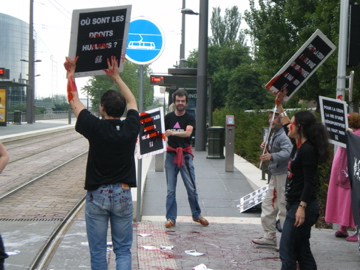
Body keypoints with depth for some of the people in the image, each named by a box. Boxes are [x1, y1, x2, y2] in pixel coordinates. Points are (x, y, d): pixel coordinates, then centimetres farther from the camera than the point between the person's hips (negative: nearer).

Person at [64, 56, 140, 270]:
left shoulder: (95, 128, -13)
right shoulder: (130, 128, -5)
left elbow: (74, 100, 2)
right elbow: (132, 102, 15)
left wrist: (71, 73, 14)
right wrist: (116, 77, 22)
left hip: (97, 196, -2)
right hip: (123, 195, 2)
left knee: (98, 252, 7)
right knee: (123, 250, 9)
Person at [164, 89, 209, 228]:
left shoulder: (190, 118, 1)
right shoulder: (168, 117, 7)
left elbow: (188, 133, -18)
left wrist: (172, 133, -33)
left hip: (185, 155, -1)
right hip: (171, 155, 2)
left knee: (191, 188, -1)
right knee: (170, 189, 2)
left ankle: (197, 215, 15)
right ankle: (171, 218, 9)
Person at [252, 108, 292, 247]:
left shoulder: (284, 136, -16)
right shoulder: (274, 134, 16)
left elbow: (287, 153, -31)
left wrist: (272, 156, -44)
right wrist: (267, 148, 3)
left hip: (283, 175, -11)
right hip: (275, 175, 11)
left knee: (283, 207, -5)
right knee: (268, 204, 15)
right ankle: (269, 237, 24)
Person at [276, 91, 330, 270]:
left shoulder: (307, 150, -17)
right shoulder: (298, 145, 11)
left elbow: (310, 182, -21)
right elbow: (286, 125, 29)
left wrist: (302, 207, -25)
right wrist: (279, 105, 33)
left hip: (302, 206, -10)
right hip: (294, 204, 10)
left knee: (287, 250, -8)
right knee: (302, 250, 14)